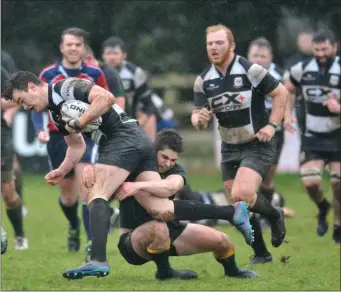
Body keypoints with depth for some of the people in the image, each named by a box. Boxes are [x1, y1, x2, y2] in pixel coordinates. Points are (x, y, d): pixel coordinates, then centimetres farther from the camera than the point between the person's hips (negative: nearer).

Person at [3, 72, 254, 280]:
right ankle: (232, 212, 1)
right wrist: (62, 171, 12)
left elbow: (106, 97, -22)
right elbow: (77, 147, 28)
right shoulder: (56, 113, 21)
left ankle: (98, 261, -28)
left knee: (96, 195, -16)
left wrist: (78, 124, -16)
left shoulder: (66, 88, -8)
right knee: (161, 210, 0)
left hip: (125, 136, -9)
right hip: (139, 142, 9)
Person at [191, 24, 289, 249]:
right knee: (237, 204, 7)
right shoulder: (203, 81, 0)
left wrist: (272, 125, -14)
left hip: (258, 145, -6)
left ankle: (275, 216, 5)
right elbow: (197, 116, 1)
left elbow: (281, 93, -8)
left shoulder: (250, 70, -15)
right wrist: (199, 119, -23)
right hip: (230, 148, 6)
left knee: (241, 195, -24)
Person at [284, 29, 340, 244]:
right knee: (311, 182, -13)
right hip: (313, 137, 2)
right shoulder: (302, 69, -3)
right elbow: (287, 91, 15)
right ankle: (322, 208, 21)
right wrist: (288, 115, 1)